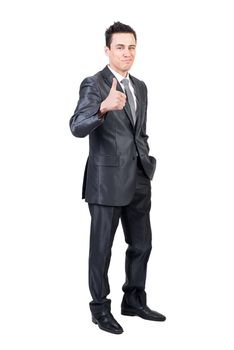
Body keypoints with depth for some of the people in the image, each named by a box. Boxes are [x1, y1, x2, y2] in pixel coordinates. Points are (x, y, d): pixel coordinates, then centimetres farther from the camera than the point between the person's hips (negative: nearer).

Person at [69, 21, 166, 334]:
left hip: (138, 180, 7)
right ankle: (100, 308, 19)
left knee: (142, 244, 15)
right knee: (102, 248, 5)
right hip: (107, 180, -7)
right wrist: (104, 107, -45)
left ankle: (134, 301, 31)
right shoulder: (93, 84, -11)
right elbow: (77, 127, -28)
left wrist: (146, 162, 13)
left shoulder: (140, 87, 12)